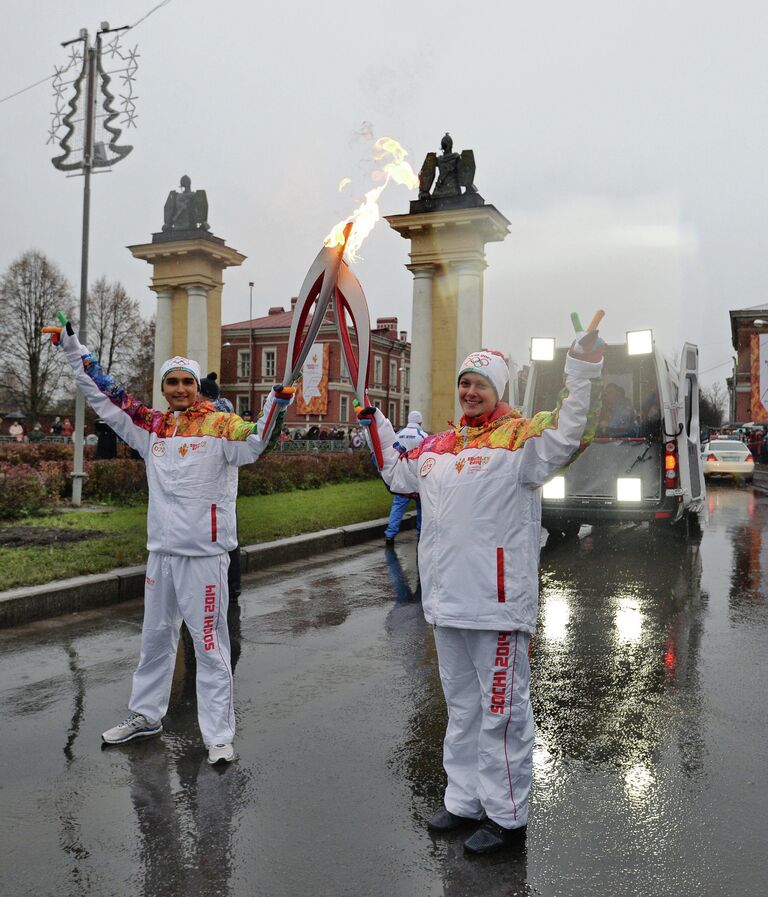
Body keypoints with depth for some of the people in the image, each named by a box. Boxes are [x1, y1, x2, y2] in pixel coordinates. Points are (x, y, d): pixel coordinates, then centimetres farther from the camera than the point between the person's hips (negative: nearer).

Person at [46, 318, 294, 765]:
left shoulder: (219, 425, -8)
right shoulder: (152, 425, 7)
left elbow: (256, 443, -26)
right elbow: (104, 397, 14)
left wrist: (278, 402, -42)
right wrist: (72, 347, 14)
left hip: (205, 554, -6)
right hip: (161, 550, 6)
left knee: (210, 643, 0)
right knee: (155, 636, 21)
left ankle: (219, 734, 11)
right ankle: (146, 715, 39)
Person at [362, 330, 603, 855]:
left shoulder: (522, 437, -7)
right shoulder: (439, 445, 14)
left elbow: (570, 434, -23)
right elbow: (399, 474, 28)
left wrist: (585, 364, -28)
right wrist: (376, 424, 24)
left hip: (498, 602, -7)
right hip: (447, 600, 8)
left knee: (501, 712, 3)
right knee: (461, 707, 20)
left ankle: (508, 815, 19)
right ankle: (464, 801, 36)